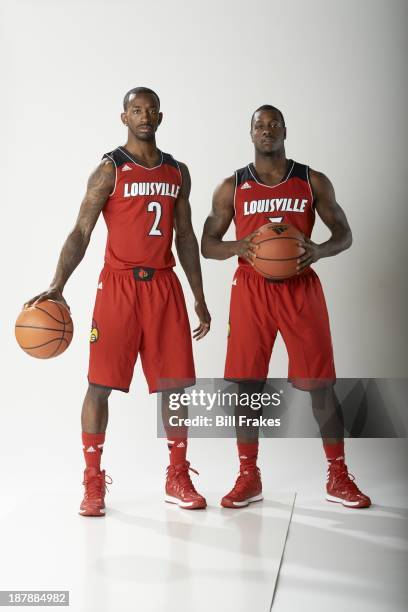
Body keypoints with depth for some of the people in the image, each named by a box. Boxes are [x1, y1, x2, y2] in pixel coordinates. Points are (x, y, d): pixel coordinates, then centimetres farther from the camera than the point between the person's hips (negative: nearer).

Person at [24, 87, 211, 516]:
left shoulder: (177, 172, 13)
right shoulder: (110, 170, -1)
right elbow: (81, 232, -7)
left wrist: (199, 299, 14)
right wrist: (57, 286, -19)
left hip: (164, 285, 4)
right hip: (119, 284, -4)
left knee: (175, 382, 5)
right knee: (100, 383, -3)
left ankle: (177, 479, 17)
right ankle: (93, 482, 9)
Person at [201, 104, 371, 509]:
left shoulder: (313, 182, 6)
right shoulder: (231, 187, 6)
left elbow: (344, 234, 8)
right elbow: (208, 244, 7)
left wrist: (318, 250, -15)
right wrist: (239, 246, -15)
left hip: (300, 289, 0)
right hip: (251, 290, 1)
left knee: (320, 384, -1)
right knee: (247, 384, 2)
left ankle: (338, 477, 12)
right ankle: (249, 477, 15)